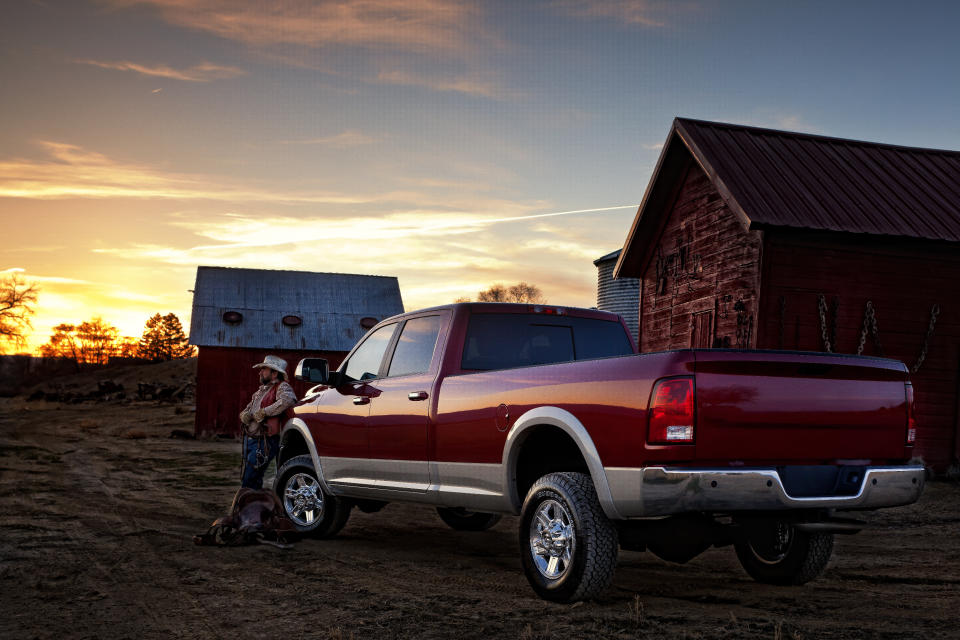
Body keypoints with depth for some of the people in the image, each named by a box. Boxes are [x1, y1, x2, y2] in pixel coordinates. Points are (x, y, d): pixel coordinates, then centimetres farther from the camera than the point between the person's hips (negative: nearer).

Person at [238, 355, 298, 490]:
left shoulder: (282, 387, -8)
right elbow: (247, 409, 22)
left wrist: (263, 412, -24)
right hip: (250, 439, 9)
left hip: (265, 442, -9)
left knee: (249, 481, -11)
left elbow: (288, 400, -31)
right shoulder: (262, 389, 20)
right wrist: (245, 415, -4)